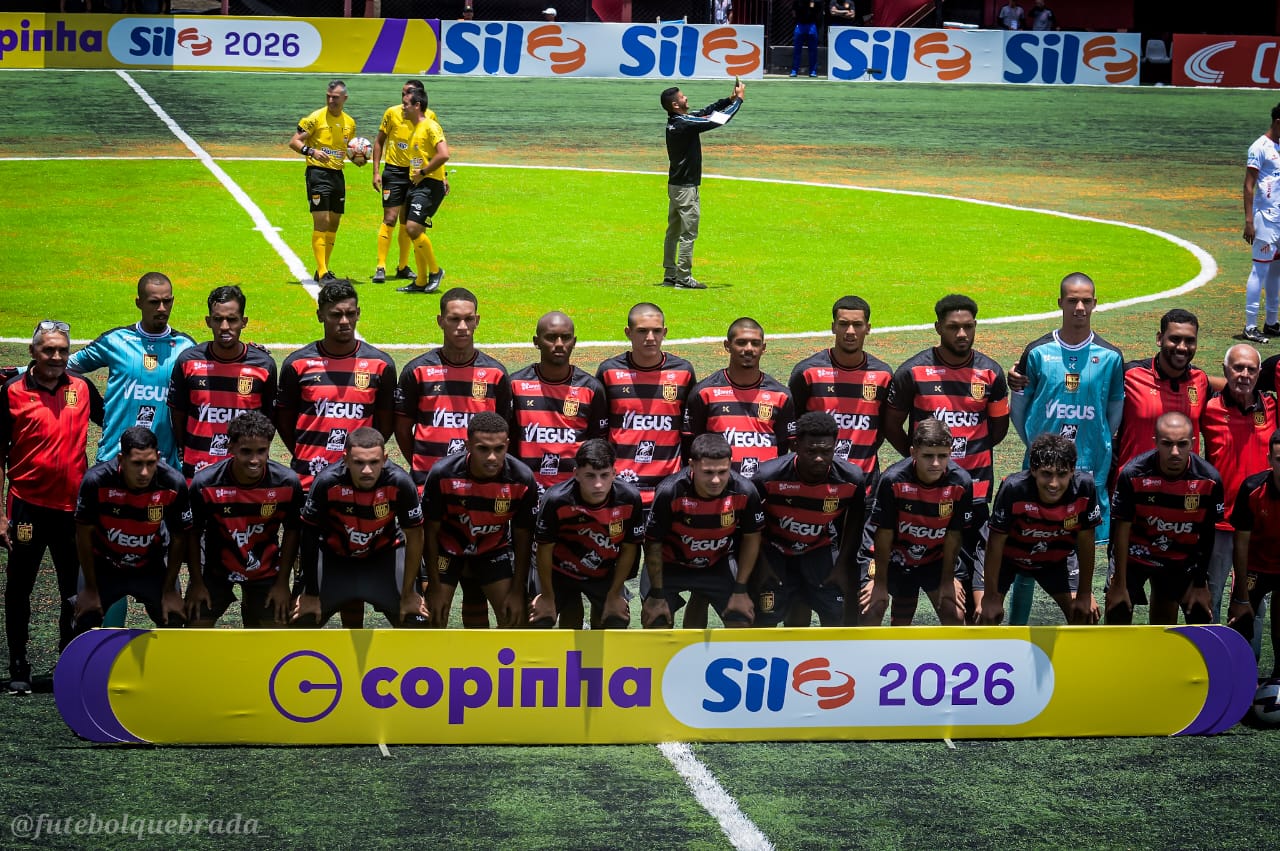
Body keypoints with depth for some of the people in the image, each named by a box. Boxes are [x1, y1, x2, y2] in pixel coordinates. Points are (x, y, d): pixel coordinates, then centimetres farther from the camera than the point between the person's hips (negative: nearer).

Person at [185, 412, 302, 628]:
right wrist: (197, 583, -7)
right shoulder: (205, 484, -26)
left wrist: (282, 583, -4)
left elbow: (291, 532, -6)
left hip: (265, 569, 1)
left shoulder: (287, 482, -22)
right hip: (215, 567, -1)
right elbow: (193, 533, -10)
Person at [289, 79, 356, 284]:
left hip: (338, 174, 7)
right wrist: (311, 152, -25)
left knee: (334, 223, 10)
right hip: (318, 173, -7)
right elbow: (294, 142, -8)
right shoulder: (316, 118, -8)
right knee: (321, 223, -11)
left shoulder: (349, 123, 10)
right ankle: (322, 273, -12)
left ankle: (323, 270, 20)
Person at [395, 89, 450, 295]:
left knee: (414, 227, -20)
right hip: (416, 185, 10)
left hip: (429, 185, -10)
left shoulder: (430, 126, -12)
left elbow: (443, 155, -23)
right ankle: (421, 282, 14)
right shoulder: (416, 129, 18)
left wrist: (423, 173, -17)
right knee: (413, 231, 8)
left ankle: (435, 271, -5)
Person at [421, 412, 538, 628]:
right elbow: (431, 532, -16)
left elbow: (523, 538, -12)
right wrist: (435, 589, -14)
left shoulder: (522, 479, -27)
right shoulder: (443, 474, -30)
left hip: (495, 548, 1)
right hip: (448, 546, -1)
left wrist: (517, 592, -10)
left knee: (513, 617, -7)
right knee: (434, 618, -8)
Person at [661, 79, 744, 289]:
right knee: (688, 234, -4)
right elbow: (720, 119, -18)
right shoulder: (686, 124, -22)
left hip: (674, 185, 10)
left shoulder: (674, 122, 5)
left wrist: (729, 99, 8)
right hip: (687, 187, -10)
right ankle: (683, 278, -3)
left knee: (673, 231, 14)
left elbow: (706, 112, 15)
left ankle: (670, 275, 20)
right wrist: (738, 99, -5)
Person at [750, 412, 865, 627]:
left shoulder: (851, 479, -23)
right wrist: (762, 564, -11)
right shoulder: (769, 476, -30)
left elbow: (853, 523, -2)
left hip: (820, 550, 2)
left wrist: (843, 565, -1)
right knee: (766, 618, -8)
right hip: (775, 550, -2)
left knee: (834, 616, -3)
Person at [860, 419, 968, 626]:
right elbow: (884, 534, -18)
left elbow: (954, 535, -12)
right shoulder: (893, 479, -27)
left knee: (955, 617, -9)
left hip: (937, 560, 1)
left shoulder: (961, 483, -23)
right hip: (897, 559, -1)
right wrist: (880, 583, -12)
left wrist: (947, 580, -6)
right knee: (869, 611, -9)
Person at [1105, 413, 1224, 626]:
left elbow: (1207, 536, -7)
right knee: (1118, 612, -9)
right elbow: (1121, 530, -16)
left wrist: (1201, 584, -1)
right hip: (1136, 552, -2)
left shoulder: (1209, 479, -20)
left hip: (1182, 558, 2)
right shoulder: (1133, 474, -25)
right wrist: (1119, 584, -13)